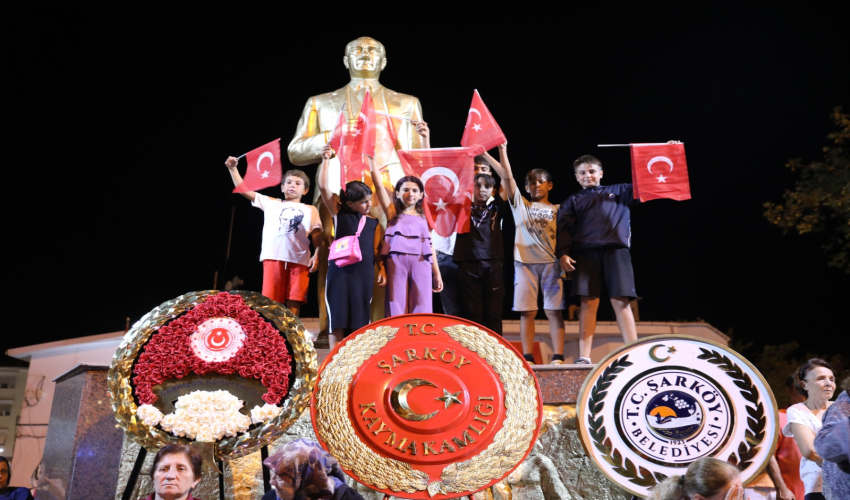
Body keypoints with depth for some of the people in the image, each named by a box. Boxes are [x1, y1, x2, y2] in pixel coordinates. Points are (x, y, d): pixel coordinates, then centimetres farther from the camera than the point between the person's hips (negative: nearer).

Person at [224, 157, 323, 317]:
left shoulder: (310, 210, 19)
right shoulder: (272, 204, 20)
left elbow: (317, 236, 10)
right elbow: (244, 189, 19)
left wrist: (316, 255, -5)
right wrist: (233, 169, 13)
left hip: (299, 260, 0)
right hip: (274, 257, 0)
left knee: (294, 303, -2)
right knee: (272, 300, -4)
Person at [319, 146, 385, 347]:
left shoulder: (374, 223, 13)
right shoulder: (339, 214, 5)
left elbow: (376, 249, 15)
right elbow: (323, 187, 0)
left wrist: (381, 268, 3)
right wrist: (326, 159, 0)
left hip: (364, 273, 3)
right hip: (340, 270, -2)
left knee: (359, 318, 5)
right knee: (337, 316, -3)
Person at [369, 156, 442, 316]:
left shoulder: (422, 218, 19)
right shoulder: (393, 213, 13)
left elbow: (429, 246, 17)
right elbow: (378, 184, 5)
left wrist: (437, 274, 13)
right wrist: (371, 158, -1)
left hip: (421, 262, 2)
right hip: (397, 260, -2)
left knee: (421, 309, -2)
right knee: (397, 308, -4)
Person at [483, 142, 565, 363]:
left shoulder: (558, 210, 18)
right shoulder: (520, 204, 17)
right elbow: (507, 176, 8)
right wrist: (502, 151, 1)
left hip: (551, 262, 0)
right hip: (525, 262, 0)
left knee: (553, 310, -4)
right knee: (527, 311, -2)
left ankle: (558, 357, -3)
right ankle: (528, 357, 1)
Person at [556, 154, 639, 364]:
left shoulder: (618, 191, 23)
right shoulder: (573, 201, 21)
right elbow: (563, 228, 9)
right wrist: (563, 253, -7)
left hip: (616, 250, 0)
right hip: (585, 253, 0)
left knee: (620, 301, -7)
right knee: (588, 303, -5)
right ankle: (584, 357, -5)